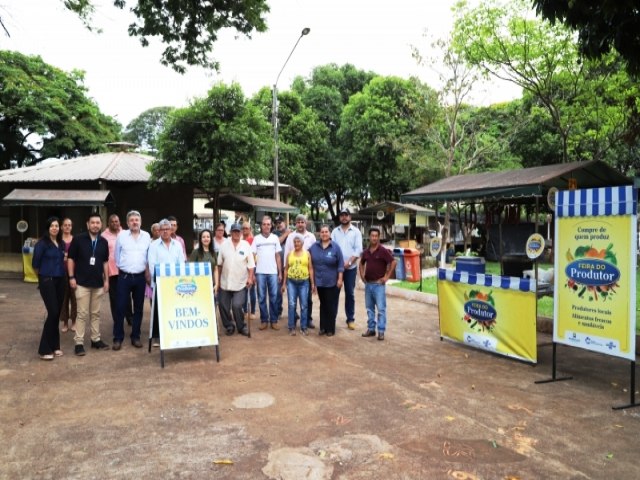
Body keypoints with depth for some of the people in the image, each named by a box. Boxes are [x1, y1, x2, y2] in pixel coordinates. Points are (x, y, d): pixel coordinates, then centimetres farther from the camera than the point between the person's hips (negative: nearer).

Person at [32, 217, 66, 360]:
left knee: (57, 313, 8)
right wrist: (43, 275, 9)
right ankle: (44, 349, -2)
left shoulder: (61, 244, 9)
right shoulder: (42, 243, -8)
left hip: (60, 281, 6)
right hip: (47, 281, -6)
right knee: (53, 313, -11)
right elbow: (35, 263, -4)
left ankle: (54, 346, 18)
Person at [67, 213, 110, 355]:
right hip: (82, 282, -4)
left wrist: (106, 280, 8)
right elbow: (71, 258, -3)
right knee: (82, 314, -3)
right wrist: (71, 277, -8)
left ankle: (96, 339, 21)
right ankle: (79, 342, 4)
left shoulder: (103, 242, 5)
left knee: (96, 313, 12)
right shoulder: (78, 239, -5)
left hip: (98, 283, 4)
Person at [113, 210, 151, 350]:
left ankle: (135, 337, 17)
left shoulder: (147, 236, 3)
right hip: (124, 276, -2)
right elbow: (117, 256, 7)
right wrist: (122, 268, 11)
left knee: (138, 308, 8)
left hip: (140, 277, 2)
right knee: (121, 308, -1)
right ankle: (118, 338, 8)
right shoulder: (121, 235, -1)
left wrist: (146, 272, 9)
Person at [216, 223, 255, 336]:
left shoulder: (246, 245, -2)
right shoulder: (224, 245, 2)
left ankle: (241, 327, 10)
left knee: (237, 306, -11)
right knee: (223, 306, 7)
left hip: (240, 283, -3)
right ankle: (229, 326, 26)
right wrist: (218, 280, 7)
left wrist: (250, 278, -8)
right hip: (225, 283, 3)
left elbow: (250, 264, 0)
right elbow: (219, 264, 7)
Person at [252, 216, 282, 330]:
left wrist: (280, 272, 4)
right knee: (262, 297, 5)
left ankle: (274, 320, 11)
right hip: (260, 272, 0)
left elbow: (278, 256, 8)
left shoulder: (275, 238, 6)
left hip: (273, 272, 1)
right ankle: (264, 320, 13)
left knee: (273, 297, 3)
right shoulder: (256, 238, 3)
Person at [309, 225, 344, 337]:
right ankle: (323, 327, 21)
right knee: (323, 305, 12)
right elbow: (310, 263, 10)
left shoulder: (335, 247, -5)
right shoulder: (314, 247, 4)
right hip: (320, 281, 3)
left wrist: (340, 279, -10)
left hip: (332, 282, -3)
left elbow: (340, 264, -6)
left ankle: (330, 329, 13)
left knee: (331, 306, 3)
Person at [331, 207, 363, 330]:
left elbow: (358, 250, -6)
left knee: (350, 293, 4)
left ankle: (350, 319, 12)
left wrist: (348, 262, -15)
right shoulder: (335, 231, 7)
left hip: (350, 267, -1)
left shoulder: (356, 232, 1)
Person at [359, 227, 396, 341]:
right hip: (368, 284, 6)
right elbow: (361, 263, 25)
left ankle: (381, 331, 2)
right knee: (369, 308, 12)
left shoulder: (383, 251, -9)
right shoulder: (366, 252, 8)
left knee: (381, 308, -4)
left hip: (379, 284, -6)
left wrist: (387, 276, -12)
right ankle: (371, 329, 22)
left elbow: (393, 262, -12)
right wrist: (362, 274, 12)